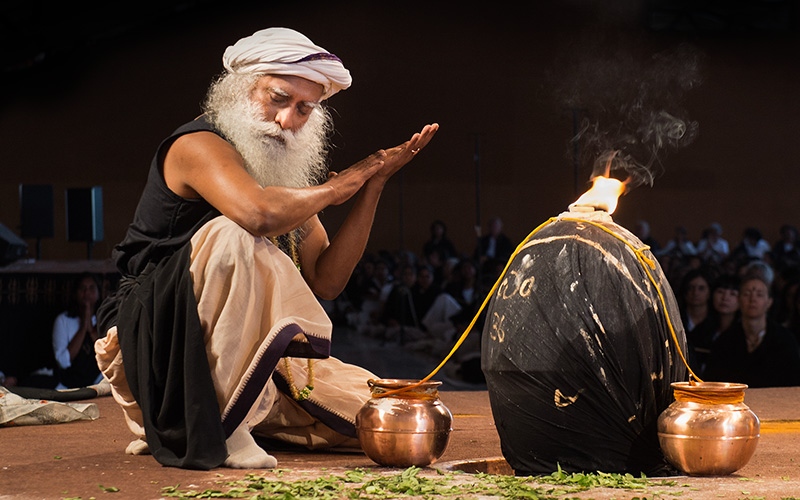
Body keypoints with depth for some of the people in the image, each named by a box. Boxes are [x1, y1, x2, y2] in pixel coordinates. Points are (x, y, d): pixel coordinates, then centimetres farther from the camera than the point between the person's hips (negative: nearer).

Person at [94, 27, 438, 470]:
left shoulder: (285, 171, 11)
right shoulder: (198, 145, -14)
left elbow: (325, 282, 7)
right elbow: (258, 213, -37)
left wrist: (373, 185, 2)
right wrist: (333, 189, -18)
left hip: (247, 352, 8)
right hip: (152, 344, -8)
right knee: (230, 236, -35)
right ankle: (214, 427, -28)